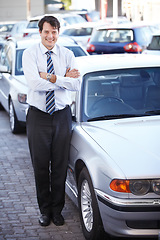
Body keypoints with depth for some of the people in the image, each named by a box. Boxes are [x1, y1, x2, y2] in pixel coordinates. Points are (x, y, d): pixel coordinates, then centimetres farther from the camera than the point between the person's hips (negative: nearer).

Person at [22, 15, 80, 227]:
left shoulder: (67, 55, 2)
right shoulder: (30, 54, -5)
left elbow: (76, 84, -12)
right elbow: (35, 83, -20)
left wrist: (51, 78, -19)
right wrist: (64, 78, -15)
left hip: (62, 114, 2)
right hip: (38, 115, -1)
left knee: (60, 165, 7)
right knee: (40, 166, 6)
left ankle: (57, 209, 21)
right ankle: (45, 210, 22)